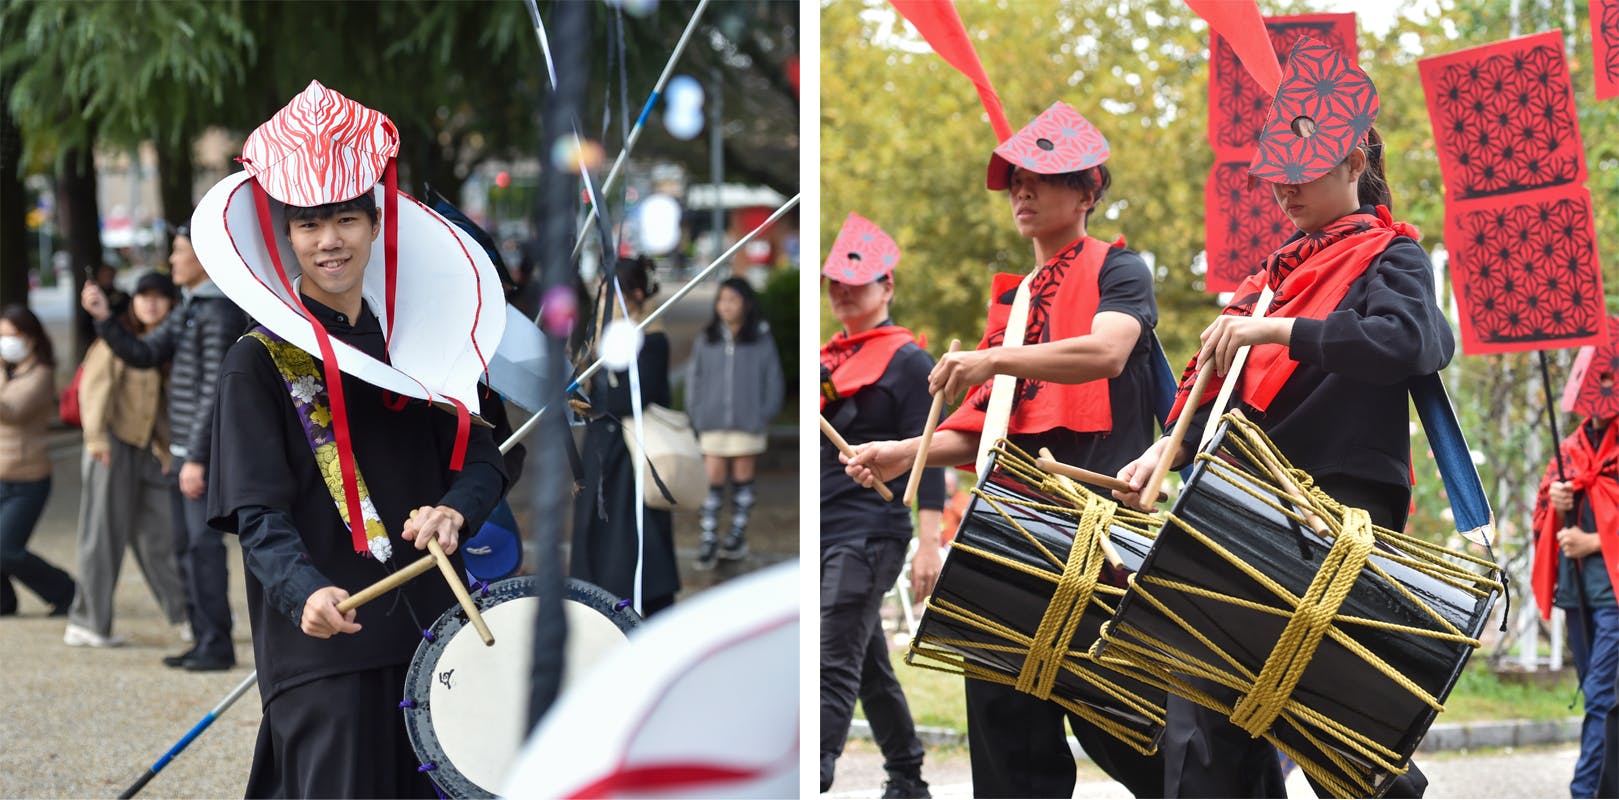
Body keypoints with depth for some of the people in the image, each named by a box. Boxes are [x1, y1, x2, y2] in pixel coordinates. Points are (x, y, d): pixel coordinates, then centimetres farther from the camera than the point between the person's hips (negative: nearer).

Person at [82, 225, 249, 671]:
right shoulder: (188, 311, 16)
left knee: (203, 543, -11)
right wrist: (104, 319, 0)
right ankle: (204, 640, 15)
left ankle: (217, 643, -9)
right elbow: (143, 355, 15)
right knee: (186, 547, 11)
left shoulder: (221, 312, -14)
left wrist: (198, 458, -21)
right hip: (186, 450, 10)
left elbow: (216, 390, -19)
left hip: (209, 451, -10)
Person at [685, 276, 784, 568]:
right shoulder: (706, 340, 2)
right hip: (713, 424, 1)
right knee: (713, 481, -2)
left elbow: (772, 380, 1)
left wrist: (764, 415, -6)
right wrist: (696, 413, -1)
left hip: (748, 424, -1)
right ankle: (709, 540, 0)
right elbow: (694, 377, 7)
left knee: (742, 478, 8)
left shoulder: (761, 339, -2)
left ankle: (738, 534, 18)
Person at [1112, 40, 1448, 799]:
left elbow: (1403, 338, -20)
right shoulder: (1280, 267, 21)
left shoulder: (1389, 256, 1)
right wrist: (1169, 448, 4)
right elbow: (1227, 380, 20)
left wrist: (1278, 330, -27)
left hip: (1341, 507, -7)